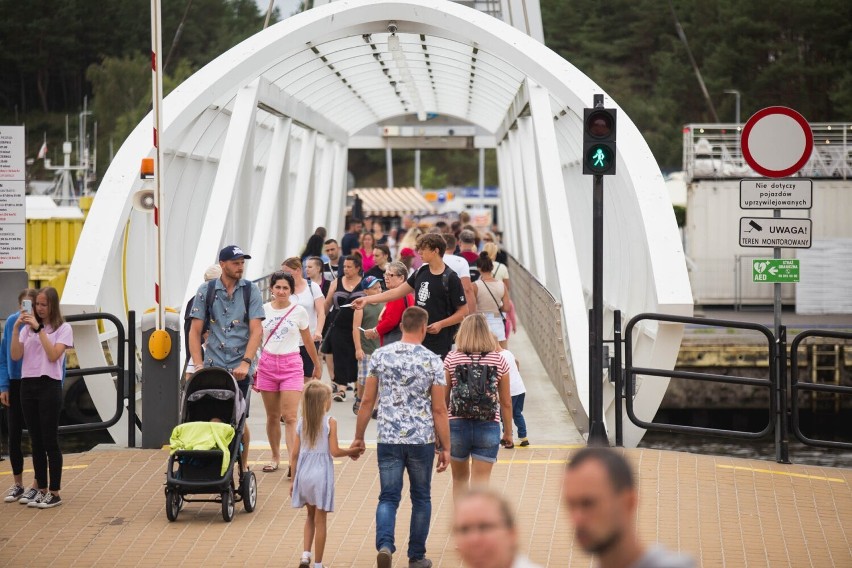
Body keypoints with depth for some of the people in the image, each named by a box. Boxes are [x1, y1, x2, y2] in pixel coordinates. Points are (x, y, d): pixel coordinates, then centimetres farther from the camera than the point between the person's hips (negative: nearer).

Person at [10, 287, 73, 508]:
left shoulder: (63, 328, -1)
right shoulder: (27, 328, 9)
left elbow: (53, 355, -14)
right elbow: (15, 356, 0)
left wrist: (39, 329, -16)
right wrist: (16, 328, -9)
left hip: (49, 386, -4)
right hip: (27, 385, 4)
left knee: (50, 441, -3)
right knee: (36, 441, 9)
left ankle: (54, 493, 1)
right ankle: (41, 489, 15)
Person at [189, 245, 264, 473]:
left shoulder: (251, 291, 1)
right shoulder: (206, 291, 3)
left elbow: (256, 330, -6)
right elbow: (195, 330, 3)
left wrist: (246, 362, -18)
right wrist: (198, 365, -7)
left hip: (240, 367, 0)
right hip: (213, 365, 0)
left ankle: (243, 465, 20)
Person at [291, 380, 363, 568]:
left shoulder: (302, 423, 2)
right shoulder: (330, 422, -10)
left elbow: (295, 454, 4)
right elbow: (334, 451, -13)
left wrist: (293, 480, 11)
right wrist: (352, 452, 4)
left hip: (304, 474, 4)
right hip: (321, 475, -4)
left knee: (311, 515, 21)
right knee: (320, 520, 4)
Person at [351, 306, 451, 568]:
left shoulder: (380, 356, -1)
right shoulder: (431, 361, -6)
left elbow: (367, 401, 2)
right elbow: (439, 409, -5)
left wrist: (359, 437, 12)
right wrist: (445, 448, 3)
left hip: (388, 439, 1)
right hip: (422, 440, -1)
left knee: (388, 497, 6)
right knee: (421, 498, 14)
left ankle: (384, 544, -18)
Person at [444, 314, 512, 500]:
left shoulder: (451, 359, -2)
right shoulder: (499, 361, -1)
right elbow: (506, 403, 3)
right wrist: (508, 432, 14)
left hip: (457, 426, 1)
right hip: (488, 427, -1)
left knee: (460, 478, 20)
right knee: (480, 483, 0)